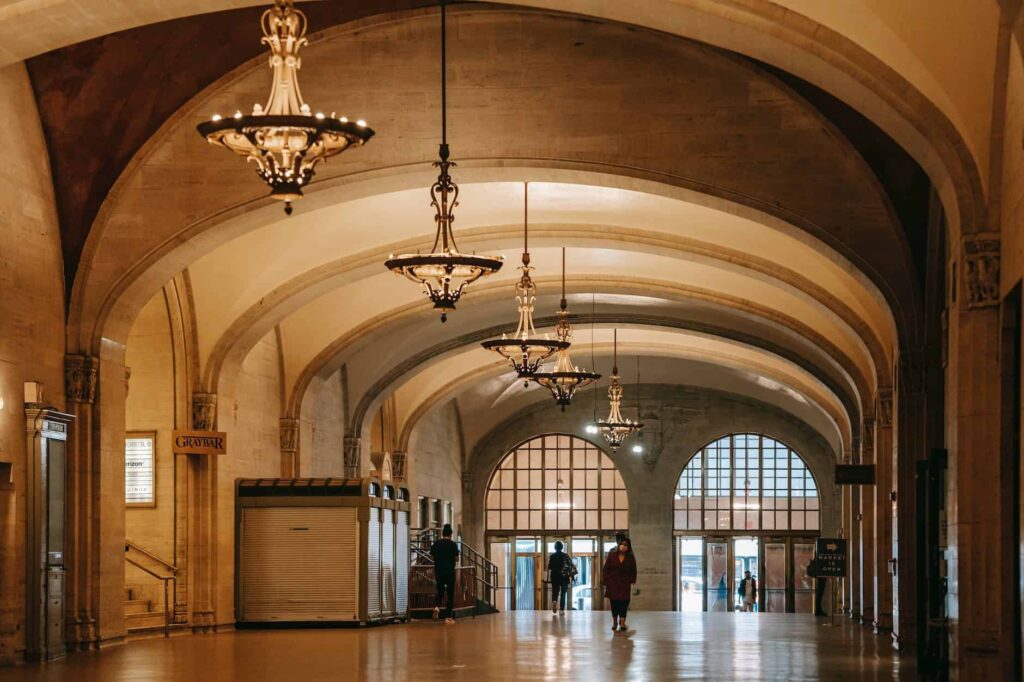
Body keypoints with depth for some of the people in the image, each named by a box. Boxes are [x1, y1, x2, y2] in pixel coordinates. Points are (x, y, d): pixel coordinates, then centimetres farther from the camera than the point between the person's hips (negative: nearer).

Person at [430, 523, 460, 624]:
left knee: (440, 591, 20)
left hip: (439, 571, 3)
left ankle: (437, 606, -9)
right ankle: (448, 617, 2)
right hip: (450, 572, -3)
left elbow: (432, 557, 6)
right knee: (450, 593, 6)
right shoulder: (453, 545, -8)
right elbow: (457, 559, -2)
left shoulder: (435, 544, 1)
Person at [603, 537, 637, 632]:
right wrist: (606, 582, -3)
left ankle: (622, 624, -6)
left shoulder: (630, 558, 5)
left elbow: (633, 572, 7)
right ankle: (615, 622, 18)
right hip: (612, 584, 0)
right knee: (614, 603, 5)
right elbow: (606, 569, 2)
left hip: (624, 585, 0)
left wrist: (632, 582, -2)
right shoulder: (611, 556, 3)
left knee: (623, 604, -7)